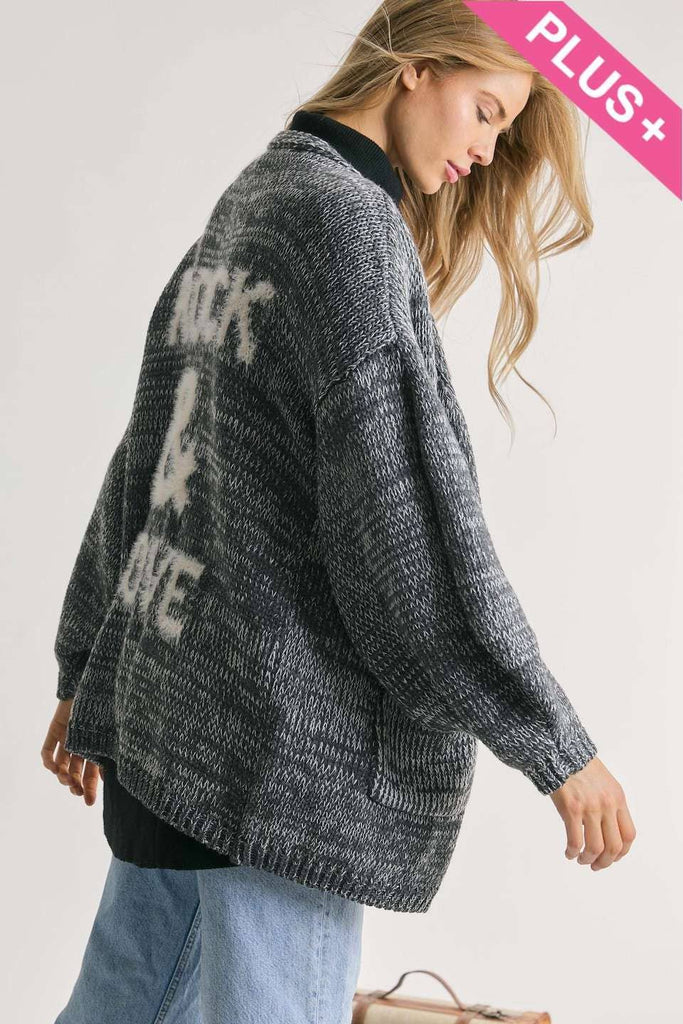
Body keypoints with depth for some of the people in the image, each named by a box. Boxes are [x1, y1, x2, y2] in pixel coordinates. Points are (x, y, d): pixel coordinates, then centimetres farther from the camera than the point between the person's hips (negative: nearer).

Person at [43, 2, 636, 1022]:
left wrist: (87, 666, 25)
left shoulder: (243, 207, 15)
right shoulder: (350, 221, -13)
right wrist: (558, 746, -13)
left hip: (162, 704, 9)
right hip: (284, 747, -9)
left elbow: (145, 461, 18)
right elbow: (407, 525, -20)